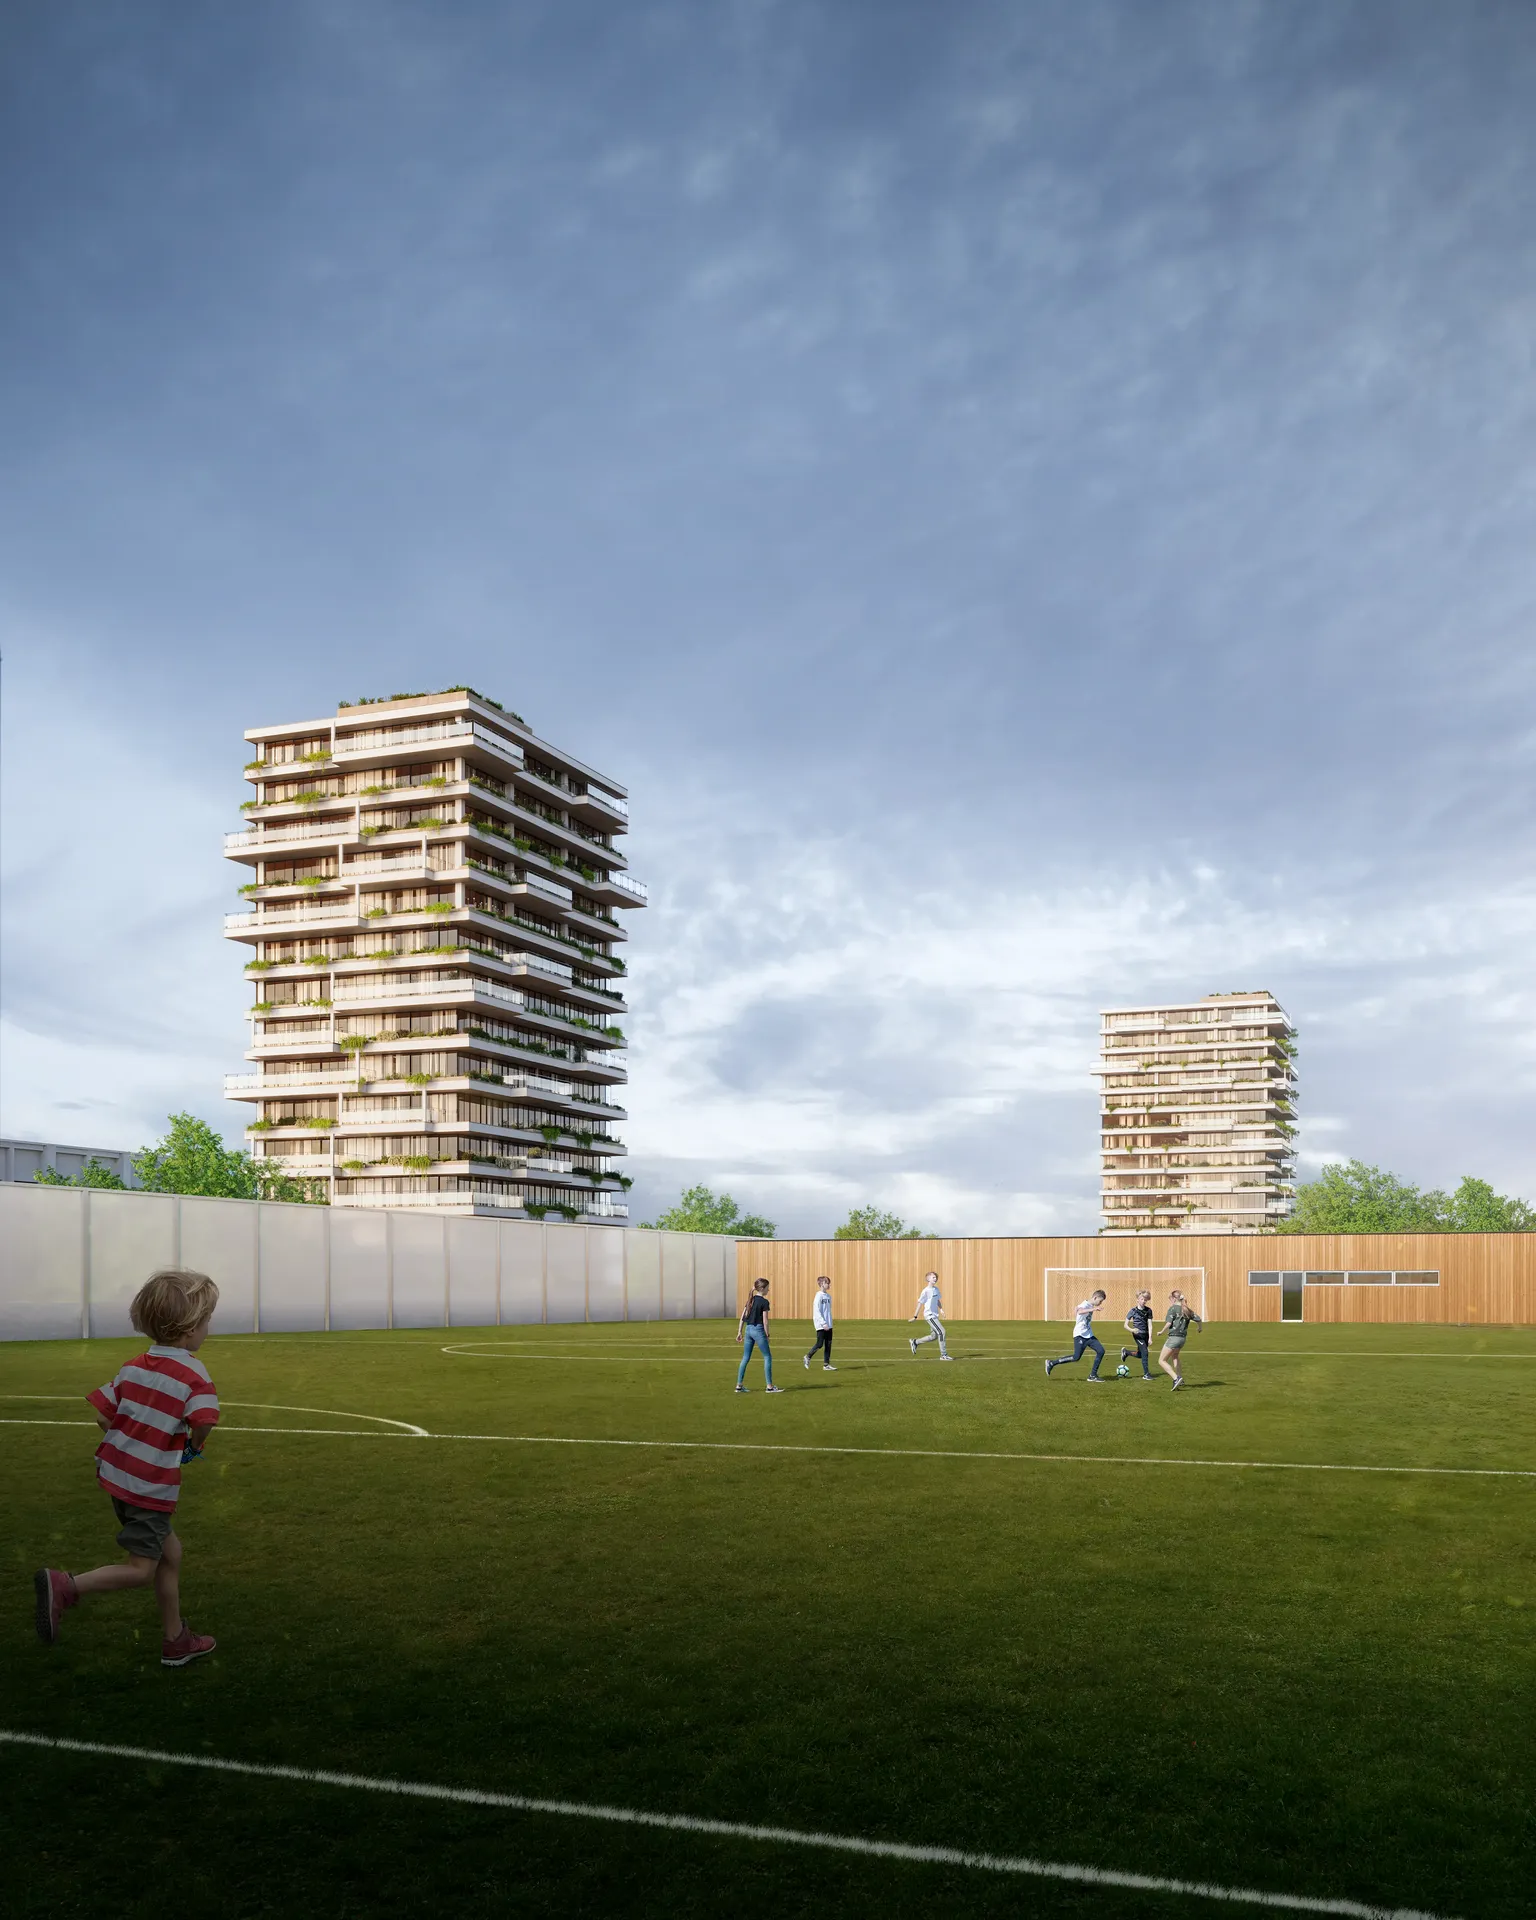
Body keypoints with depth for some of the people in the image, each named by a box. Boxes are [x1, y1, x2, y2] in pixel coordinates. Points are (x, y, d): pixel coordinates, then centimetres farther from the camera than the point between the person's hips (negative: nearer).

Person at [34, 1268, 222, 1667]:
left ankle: (175, 1640, 27)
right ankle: (64, 1586, -15)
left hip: (117, 1471, 8)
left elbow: (103, 1417, 4)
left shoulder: (134, 1366, 3)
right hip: (152, 1486, -8)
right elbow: (203, 1420, -30)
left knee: (170, 1554, 19)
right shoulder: (192, 1371, -17)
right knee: (140, 1569, 3)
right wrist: (194, 1444, -8)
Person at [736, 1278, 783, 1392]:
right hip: (758, 1330, -7)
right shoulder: (764, 1302, -10)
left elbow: (742, 1317, 12)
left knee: (745, 1358, 10)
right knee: (767, 1357, 2)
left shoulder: (750, 1300, 11)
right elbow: (765, 1321, -12)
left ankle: (739, 1385, 10)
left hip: (748, 1329, 7)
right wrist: (767, 1335, -3)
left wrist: (739, 1332, 15)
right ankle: (770, 1386, 2)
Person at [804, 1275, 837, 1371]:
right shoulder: (819, 1296, -11)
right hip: (821, 1325, -7)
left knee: (828, 1345, 4)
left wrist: (829, 1323, 14)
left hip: (828, 1325, 7)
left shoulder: (828, 1296, 12)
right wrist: (824, 1323, -20)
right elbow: (817, 1311, -16)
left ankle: (826, 1364, 8)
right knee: (820, 1344, -4)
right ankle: (808, 1357, 16)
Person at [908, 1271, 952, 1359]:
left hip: (935, 1315, 9)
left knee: (934, 1336, 14)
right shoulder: (925, 1291, -13)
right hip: (929, 1315, -9)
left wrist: (941, 1309, 4)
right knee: (941, 1332, -14)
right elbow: (920, 1303, -9)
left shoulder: (936, 1289, 10)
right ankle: (943, 1355, -9)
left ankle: (915, 1342, 30)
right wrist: (915, 1317, -6)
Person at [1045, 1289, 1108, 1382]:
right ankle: (1051, 1363, -1)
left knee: (1101, 1351, -5)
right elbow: (1080, 1311, -41)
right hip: (1080, 1335, -9)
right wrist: (1093, 1309, -49)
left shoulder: (1091, 1306, 12)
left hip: (1089, 1335, 9)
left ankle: (1093, 1375, 3)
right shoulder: (1085, 1304, -16)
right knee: (1076, 1357, -13)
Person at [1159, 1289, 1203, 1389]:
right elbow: (1198, 1320, 9)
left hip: (1173, 1337, -8)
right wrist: (1200, 1328, 30)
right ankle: (1181, 1380, 31)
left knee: (1161, 1361, -2)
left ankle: (1176, 1378, -19)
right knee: (1174, 1357, 34)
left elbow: (1168, 1323, -19)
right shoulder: (1187, 1310, 9)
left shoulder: (1173, 1308, -11)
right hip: (1183, 1338, 8)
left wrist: (1162, 1332, -4)